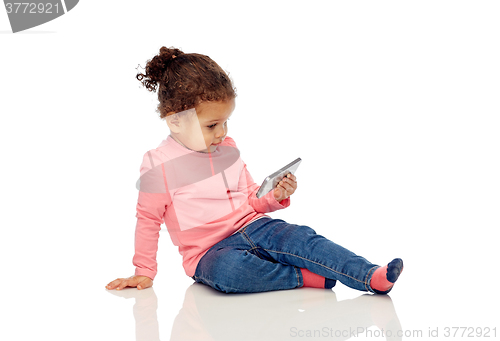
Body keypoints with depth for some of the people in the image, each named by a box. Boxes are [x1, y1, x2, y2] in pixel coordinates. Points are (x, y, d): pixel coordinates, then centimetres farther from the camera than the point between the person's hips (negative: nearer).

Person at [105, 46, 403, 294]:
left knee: (300, 238, -24)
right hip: (210, 251, -4)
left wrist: (274, 196, -2)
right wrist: (144, 272, 2)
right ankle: (305, 278, -31)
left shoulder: (228, 149, 11)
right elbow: (148, 220, 0)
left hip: (254, 228, 4)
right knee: (226, 270, -39)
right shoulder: (158, 165, -7)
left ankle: (370, 276, -36)